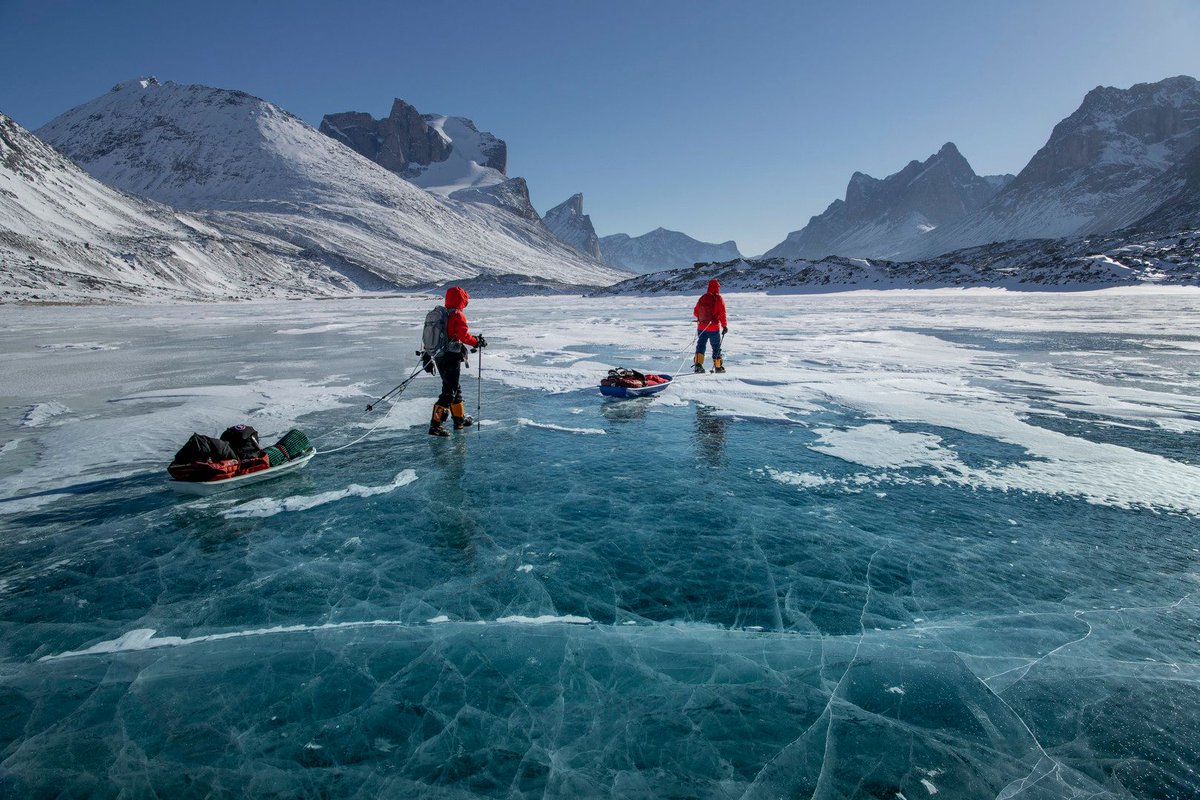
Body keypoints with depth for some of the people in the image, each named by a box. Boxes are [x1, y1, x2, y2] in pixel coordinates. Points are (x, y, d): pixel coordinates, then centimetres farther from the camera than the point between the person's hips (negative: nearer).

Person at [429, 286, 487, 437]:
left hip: (439, 356, 9)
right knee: (449, 392, -7)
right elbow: (464, 336, -17)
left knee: (454, 387, 21)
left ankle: (459, 419, 31)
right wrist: (477, 342, -3)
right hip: (452, 358, -9)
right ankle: (435, 425, -11)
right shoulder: (458, 315, -11)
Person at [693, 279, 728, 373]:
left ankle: (698, 364, -11)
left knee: (701, 345, 7)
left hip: (701, 327, 3)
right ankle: (718, 366, 17)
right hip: (714, 328, -3)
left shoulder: (702, 298, 5)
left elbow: (695, 312, 12)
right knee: (716, 347, 10)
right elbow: (722, 313, -12)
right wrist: (725, 326, -6)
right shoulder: (719, 299, -8)